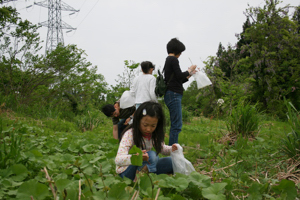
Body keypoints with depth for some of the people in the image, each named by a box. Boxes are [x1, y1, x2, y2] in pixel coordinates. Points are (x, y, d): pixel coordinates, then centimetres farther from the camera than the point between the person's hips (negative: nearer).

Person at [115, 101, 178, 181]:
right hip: (126, 171, -7)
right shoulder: (130, 134, -24)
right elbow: (118, 160, -34)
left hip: (144, 166, 7)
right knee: (152, 155, -32)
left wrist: (171, 149, -13)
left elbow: (161, 148, 12)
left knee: (171, 161, -9)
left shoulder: (154, 134, -4)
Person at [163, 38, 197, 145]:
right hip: (173, 95, -10)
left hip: (172, 95, 10)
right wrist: (189, 70, 1)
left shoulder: (168, 60, 21)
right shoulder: (173, 59, -7)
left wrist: (189, 74, 24)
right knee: (177, 124, -10)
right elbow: (179, 76, -15)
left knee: (175, 124, 13)